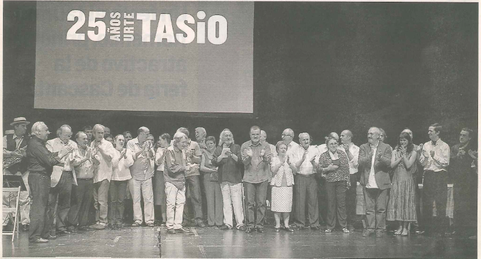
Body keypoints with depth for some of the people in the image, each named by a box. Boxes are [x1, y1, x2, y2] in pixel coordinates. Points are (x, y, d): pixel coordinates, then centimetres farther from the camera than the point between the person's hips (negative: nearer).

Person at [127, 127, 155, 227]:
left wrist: (149, 149, -10)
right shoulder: (131, 143, 2)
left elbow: (152, 156, 7)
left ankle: (149, 220, -1)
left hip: (147, 174, 2)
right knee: (136, 198, -1)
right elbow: (131, 157, -5)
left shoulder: (149, 143, 11)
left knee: (148, 198, -3)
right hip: (135, 174, -2)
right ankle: (137, 220, 3)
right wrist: (141, 150, -13)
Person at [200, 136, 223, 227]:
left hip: (218, 178, -2)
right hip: (208, 179, 2)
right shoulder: (204, 154, 10)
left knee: (219, 199, -4)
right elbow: (202, 167, 2)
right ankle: (211, 221, 6)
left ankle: (219, 221, 1)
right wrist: (212, 170, -10)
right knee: (210, 200, 1)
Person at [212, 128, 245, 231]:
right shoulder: (218, 149, 13)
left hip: (236, 178, -2)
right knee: (226, 202, 1)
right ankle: (227, 223, 5)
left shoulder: (236, 147, 7)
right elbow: (214, 162, 0)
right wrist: (221, 156, -18)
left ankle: (240, 223, -4)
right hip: (223, 179, 2)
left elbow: (240, 161, -5)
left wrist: (232, 155, -21)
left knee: (237, 202, -7)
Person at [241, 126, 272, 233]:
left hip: (262, 177, 0)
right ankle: (250, 224, 7)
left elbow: (269, 160, -6)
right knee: (250, 203, 0)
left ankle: (259, 224, 8)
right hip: (249, 177, 0)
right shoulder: (244, 146, 4)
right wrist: (248, 157, -24)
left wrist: (264, 156, -28)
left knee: (261, 203, 1)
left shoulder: (265, 146, 5)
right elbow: (244, 162, -3)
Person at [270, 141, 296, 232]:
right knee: (277, 205, -3)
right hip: (277, 184, -2)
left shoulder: (289, 158, 10)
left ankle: (286, 224, 9)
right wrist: (281, 163, -20)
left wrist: (289, 163, -19)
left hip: (287, 184, 2)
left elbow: (294, 169, -1)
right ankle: (277, 224, 5)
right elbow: (273, 170, -11)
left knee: (287, 205, 2)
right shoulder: (274, 159, 3)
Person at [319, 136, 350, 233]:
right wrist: (328, 169, -15)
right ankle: (330, 226, 11)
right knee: (331, 204, 2)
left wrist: (347, 180, 3)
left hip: (341, 181, 0)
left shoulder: (342, 153, 6)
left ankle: (344, 226, 8)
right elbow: (320, 169, 3)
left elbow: (347, 167, 7)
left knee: (341, 203, 1)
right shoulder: (323, 156, 4)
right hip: (330, 182, 0)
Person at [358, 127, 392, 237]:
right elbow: (360, 162, -4)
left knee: (381, 208, 3)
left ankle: (380, 229, 12)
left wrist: (381, 158, -26)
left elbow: (388, 164, -7)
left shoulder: (386, 148, 2)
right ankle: (369, 228, 15)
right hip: (368, 182, 2)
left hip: (381, 182, -2)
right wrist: (368, 157, -23)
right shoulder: (363, 147, 8)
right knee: (369, 208, 7)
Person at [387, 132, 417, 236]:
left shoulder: (413, 153, 2)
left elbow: (408, 165, -10)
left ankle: (406, 227, 2)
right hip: (397, 179, 3)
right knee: (397, 201, 1)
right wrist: (401, 157, -6)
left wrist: (404, 154, -8)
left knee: (407, 202, -3)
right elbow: (392, 165, 0)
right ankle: (400, 226, 9)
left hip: (407, 180, -3)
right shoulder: (395, 152, 11)